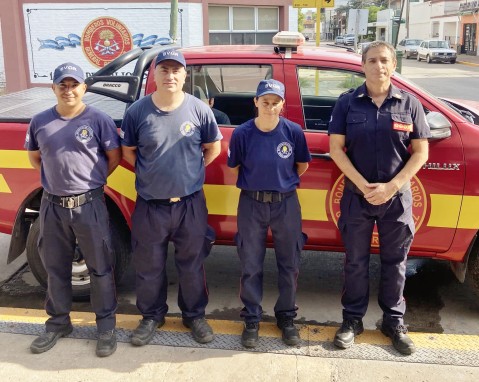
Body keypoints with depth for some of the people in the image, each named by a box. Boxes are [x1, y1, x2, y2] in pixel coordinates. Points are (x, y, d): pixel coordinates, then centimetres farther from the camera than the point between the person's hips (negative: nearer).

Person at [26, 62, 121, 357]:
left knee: (100, 267, 5)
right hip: (52, 205, 4)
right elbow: (34, 156, 19)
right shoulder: (40, 121, 5)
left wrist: (91, 181, 2)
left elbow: (115, 156, 0)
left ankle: (106, 325, 20)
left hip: (89, 205, -4)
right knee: (55, 267, 15)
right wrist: (56, 178, 8)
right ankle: (58, 322, 32)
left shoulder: (98, 119, -6)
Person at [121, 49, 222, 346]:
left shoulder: (199, 109, -6)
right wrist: (151, 174, 2)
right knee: (149, 266, 13)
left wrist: (190, 172, 4)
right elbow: (128, 151, 8)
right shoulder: (138, 111, -6)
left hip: (190, 203, 0)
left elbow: (213, 148, 7)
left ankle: (194, 315, 34)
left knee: (192, 265, 13)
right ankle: (152, 316, 34)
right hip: (150, 204, 0)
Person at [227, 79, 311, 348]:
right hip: (252, 204, 0)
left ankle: (287, 317, 29)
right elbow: (235, 167, 5)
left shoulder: (293, 131, -9)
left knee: (289, 265, 11)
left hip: (286, 204, 1)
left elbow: (302, 166, 7)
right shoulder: (243, 133, -10)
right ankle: (252, 320, 24)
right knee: (251, 266, 8)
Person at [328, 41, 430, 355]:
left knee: (395, 261, 11)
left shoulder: (409, 103, -1)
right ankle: (353, 319, 25)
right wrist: (364, 186, -14)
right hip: (357, 197, 0)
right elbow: (336, 149, -5)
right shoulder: (348, 103, -2)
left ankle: (394, 321, 28)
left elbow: (421, 152, -1)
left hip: (398, 197, 1)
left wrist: (391, 187, -13)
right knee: (356, 261, 10)